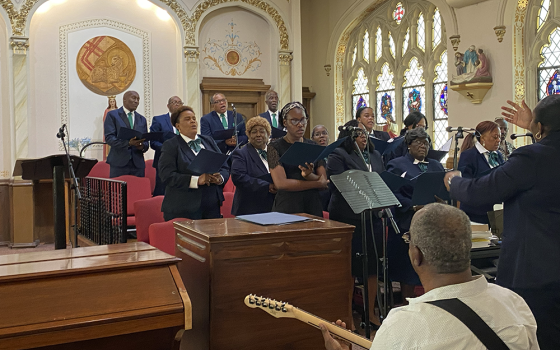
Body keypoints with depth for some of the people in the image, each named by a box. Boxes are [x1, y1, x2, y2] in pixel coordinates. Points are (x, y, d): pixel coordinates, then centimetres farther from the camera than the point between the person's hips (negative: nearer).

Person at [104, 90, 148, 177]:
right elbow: (109, 137, -7)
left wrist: (142, 146, -9)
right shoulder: (112, 115, 4)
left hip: (138, 164, 4)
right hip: (119, 163, -4)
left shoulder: (142, 119, 18)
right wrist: (128, 143, -22)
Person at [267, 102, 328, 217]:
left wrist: (309, 175, -20)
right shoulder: (275, 147, -3)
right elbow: (281, 183, -14)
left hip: (313, 207, 4)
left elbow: (324, 183, 2)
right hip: (287, 207, -3)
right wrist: (317, 183, -7)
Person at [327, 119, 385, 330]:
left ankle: (371, 312, 24)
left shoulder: (375, 156, 16)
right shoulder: (338, 156, -4)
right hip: (349, 218, -6)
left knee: (373, 265, 10)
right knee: (350, 266, 1)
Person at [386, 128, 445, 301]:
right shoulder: (397, 165, 2)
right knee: (407, 268, 2)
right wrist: (413, 207, -20)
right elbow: (392, 192, -9)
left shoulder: (436, 166, 18)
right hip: (408, 224, -4)